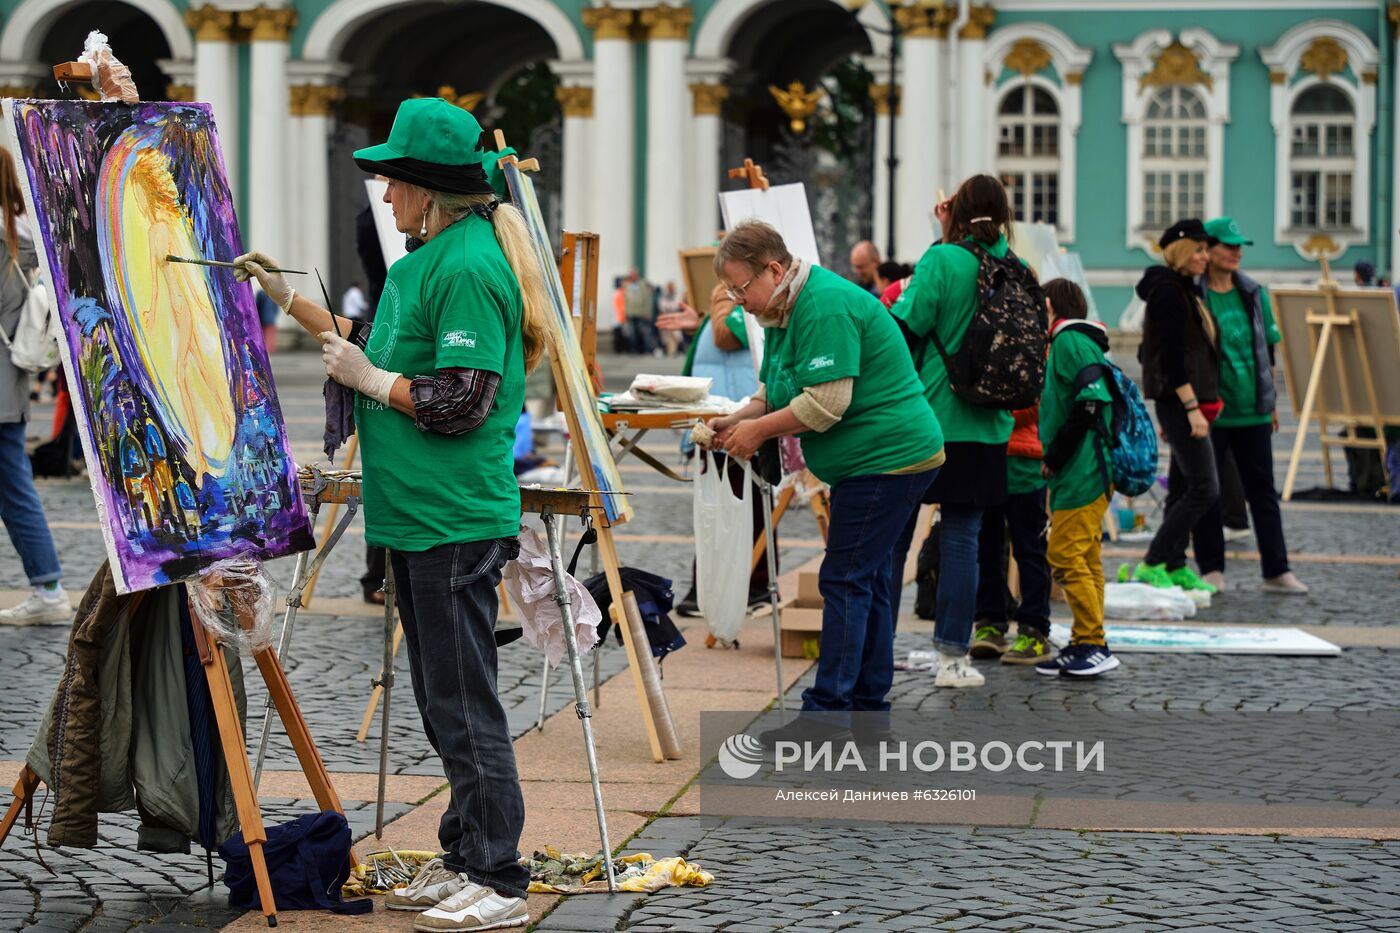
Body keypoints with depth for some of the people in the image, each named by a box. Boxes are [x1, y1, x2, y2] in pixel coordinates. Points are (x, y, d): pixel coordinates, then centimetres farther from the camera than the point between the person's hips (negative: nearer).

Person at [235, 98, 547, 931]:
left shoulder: (467, 267, -16)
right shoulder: (429, 259, 16)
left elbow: (462, 402, -21)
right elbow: (383, 352, 22)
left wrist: (371, 381, -10)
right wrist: (291, 300, 21)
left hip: (456, 520, -10)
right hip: (419, 517, 10)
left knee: (464, 703, -6)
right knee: (444, 701, 16)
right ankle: (466, 860, 24)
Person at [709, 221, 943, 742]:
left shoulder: (826, 308, -20)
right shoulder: (785, 311, 13)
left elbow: (826, 403, -25)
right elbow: (774, 391, 18)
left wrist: (757, 430, -15)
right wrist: (737, 421, 0)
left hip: (888, 459, -11)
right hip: (883, 459, 11)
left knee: (846, 580, -9)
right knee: (867, 580, 12)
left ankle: (827, 713, -7)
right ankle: (868, 712, 17)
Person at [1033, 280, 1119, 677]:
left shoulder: (1070, 340, -11)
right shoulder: (1078, 342, 19)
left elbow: (1091, 401, -21)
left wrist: (1054, 458, -16)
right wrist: (1054, 459, 11)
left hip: (1082, 474, -10)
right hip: (1085, 474, 10)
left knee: (1066, 556, -9)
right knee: (1085, 560, 12)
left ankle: (1093, 645, -8)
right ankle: (1085, 645, 16)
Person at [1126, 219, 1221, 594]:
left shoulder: (1183, 289, 18)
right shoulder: (1168, 292, -14)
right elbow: (1172, 355, -20)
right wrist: (1192, 408, -22)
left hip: (1182, 403, 10)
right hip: (1180, 401, -10)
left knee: (1187, 488, 12)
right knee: (1205, 489, -11)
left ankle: (1175, 566, 17)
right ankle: (1152, 564, -8)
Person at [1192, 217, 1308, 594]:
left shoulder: (1254, 294, 9)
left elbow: (1268, 348, 16)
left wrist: (1272, 401, 16)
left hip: (1252, 409, 4)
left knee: (1262, 490, 6)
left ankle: (1276, 571, 10)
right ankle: (1211, 570, 13)